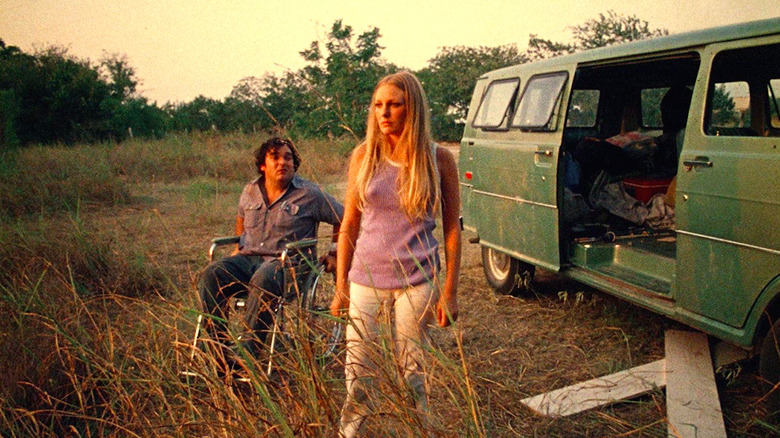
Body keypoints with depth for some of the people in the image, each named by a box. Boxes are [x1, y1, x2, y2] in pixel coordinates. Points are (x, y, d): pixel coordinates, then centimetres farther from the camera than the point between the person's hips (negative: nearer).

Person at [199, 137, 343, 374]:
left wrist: (334, 253, 9)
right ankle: (218, 347, -29)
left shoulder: (309, 194, 3)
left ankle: (246, 350, -39)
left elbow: (345, 218, 10)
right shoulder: (250, 191, 16)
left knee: (263, 280, -40)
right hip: (248, 258, 5)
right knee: (212, 273, -26)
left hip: (287, 262, -4)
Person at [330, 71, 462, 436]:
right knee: (357, 373, 7)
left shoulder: (438, 160, -3)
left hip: (416, 283, -1)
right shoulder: (364, 156, 2)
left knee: (412, 373, 9)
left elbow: (452, 229, 1)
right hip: (366, 280, 2)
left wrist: (449, 292, -2)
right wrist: (340, 286, 5)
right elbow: (349, 225, 6)